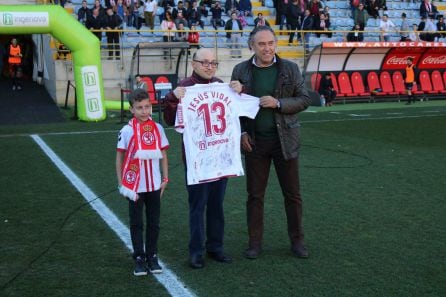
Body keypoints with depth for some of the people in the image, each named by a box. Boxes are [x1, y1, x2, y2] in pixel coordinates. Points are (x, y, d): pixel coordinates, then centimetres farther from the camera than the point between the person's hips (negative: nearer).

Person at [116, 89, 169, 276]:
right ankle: (139, 258, 16)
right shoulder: (127, 131, -7)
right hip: (135, 187, -2)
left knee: (154, 223, 11)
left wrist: (165, 178, 5)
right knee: (136, 224, 7)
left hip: (154, 185, 3)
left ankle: (152, 257, 23)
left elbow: (163, 154, 8)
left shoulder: (157, 128, 0)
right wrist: (121, 184, -4)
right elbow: (119, 158, -2)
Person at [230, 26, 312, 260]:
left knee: (292, 194, 7)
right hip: (254, 141, 1)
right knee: (254, 195, 8)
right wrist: (242, 132, -4)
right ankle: (255, 242, 19)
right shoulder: (241, 71, 1)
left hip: (285, 139, 0)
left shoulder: (290, 68, -1)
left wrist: (278, 103, -16)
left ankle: (297, 240, 21)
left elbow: (304, 100, -1)